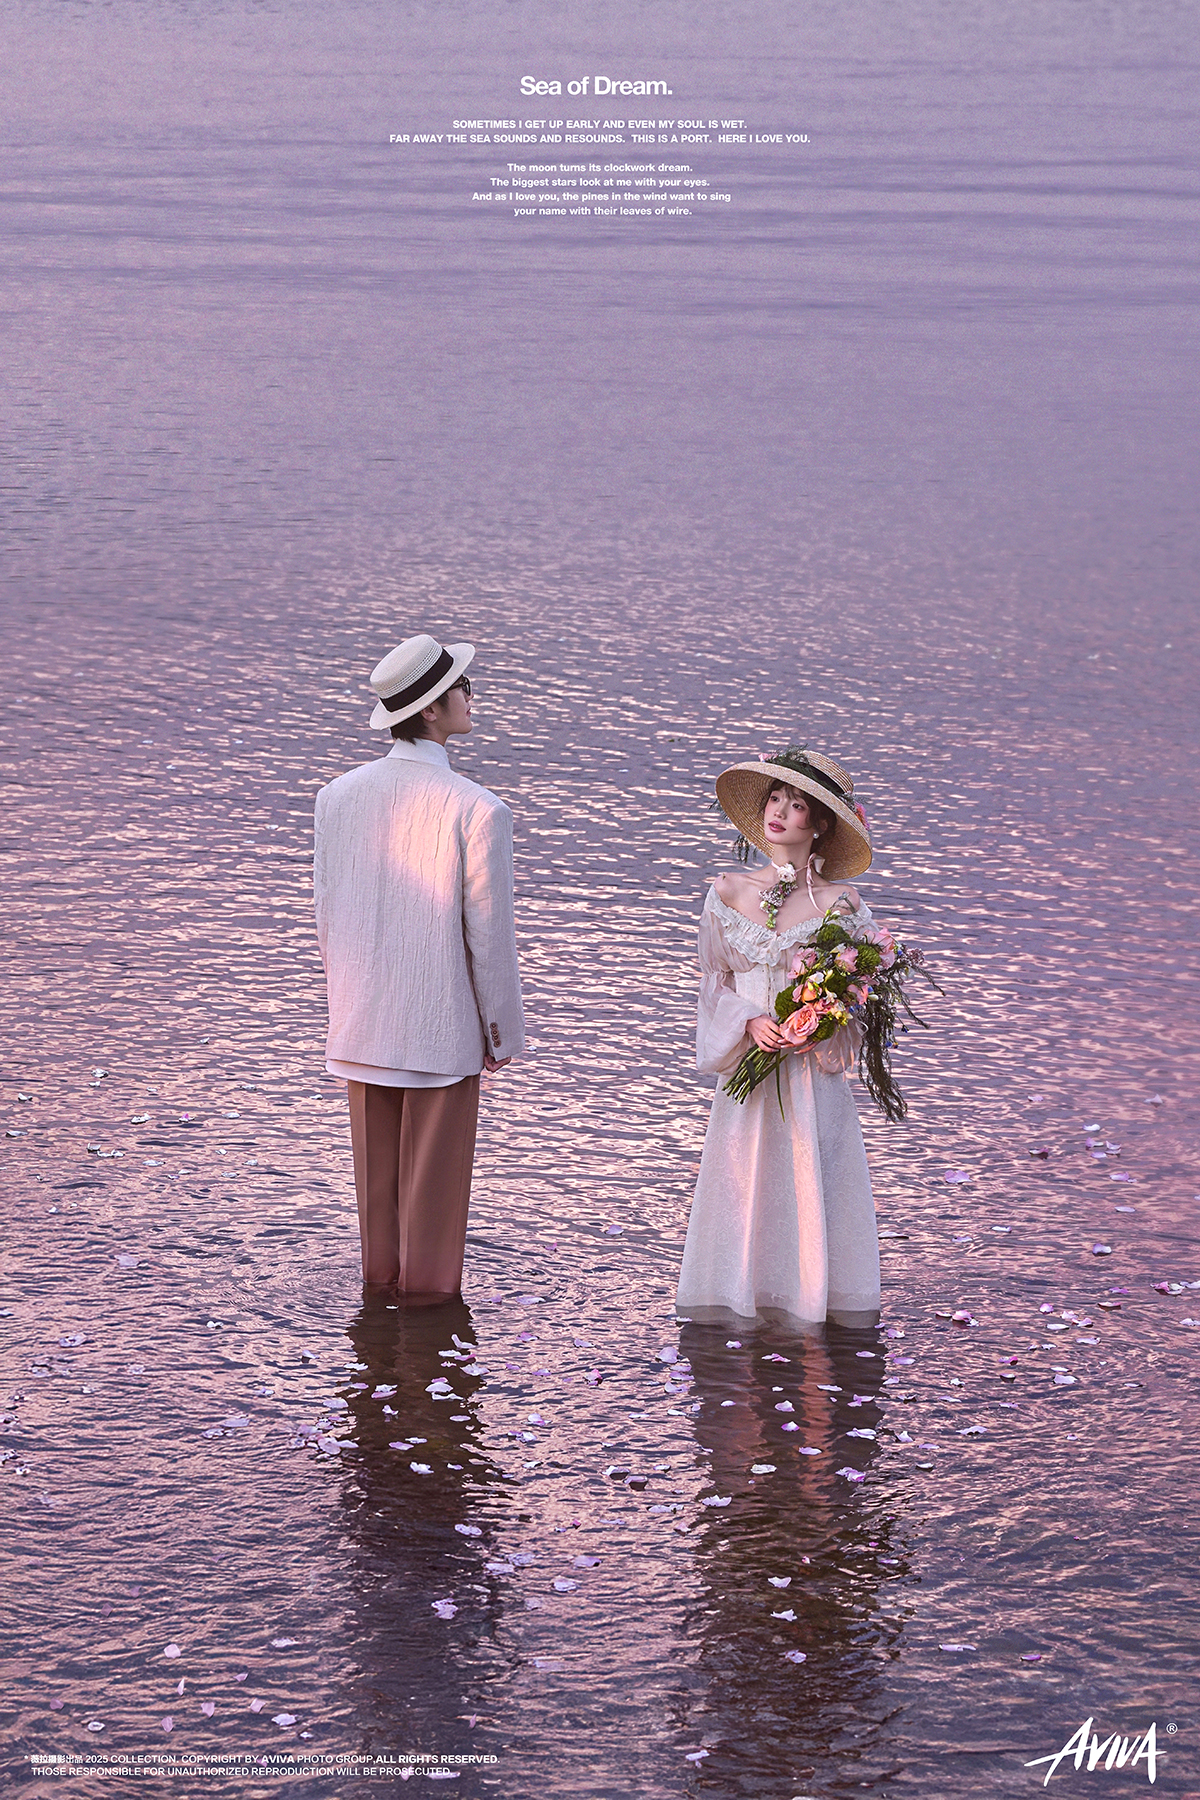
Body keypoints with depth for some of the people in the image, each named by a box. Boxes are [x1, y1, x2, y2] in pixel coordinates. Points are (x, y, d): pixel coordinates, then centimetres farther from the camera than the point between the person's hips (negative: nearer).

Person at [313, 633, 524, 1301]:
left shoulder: (339, 795, -5)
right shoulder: (478, 811, -20)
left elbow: (327, 912, 4)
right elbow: (490, 932, -14)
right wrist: (505, 1033, -1)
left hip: (362, 1020, 5)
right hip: (443, 1021, -5)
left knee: (375, 1161, 18)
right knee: (434, 1164, 10)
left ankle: (381, 1270, 32)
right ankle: (428, 1282, 22)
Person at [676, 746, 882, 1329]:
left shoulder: (840, 903, -2)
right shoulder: (727, 894, 5)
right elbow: (714, 981, 7)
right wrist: (750, 1023, -11)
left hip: (813, 1070, -2)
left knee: (809, 1182, -1)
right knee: (741, 1181, 3)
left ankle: (810, 1292, 10)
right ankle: (743, 1289, 15)